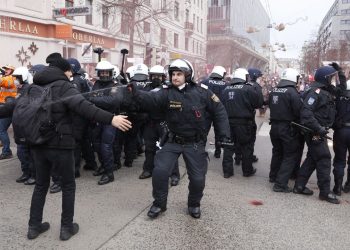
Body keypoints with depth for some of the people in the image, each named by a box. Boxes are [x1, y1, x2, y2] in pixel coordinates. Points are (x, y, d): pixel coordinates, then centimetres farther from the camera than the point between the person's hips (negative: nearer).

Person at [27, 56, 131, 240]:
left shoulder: (34, 87, 12)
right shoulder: (63, 86, -11)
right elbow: (84, 106, -28)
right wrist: (111, 118, -36)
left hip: (37, 143, 7)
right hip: (59, 144, -7)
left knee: (41, 184, 21)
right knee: (68, 185, 10)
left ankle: (34, 226, 26)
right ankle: (66, 227, 16)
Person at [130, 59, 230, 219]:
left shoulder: (202, 92, -9)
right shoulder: (167, 92, -10)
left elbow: (219, 111, -1)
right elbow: (150, 99, -28)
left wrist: (224, 134, -5)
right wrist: (135, 92, -47)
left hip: (195, 143, 0)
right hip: (173, 141, 1)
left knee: (198, 178, 4)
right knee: (160, 171, -9)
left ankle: (194, 204, 34)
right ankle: (159, 203, 16)